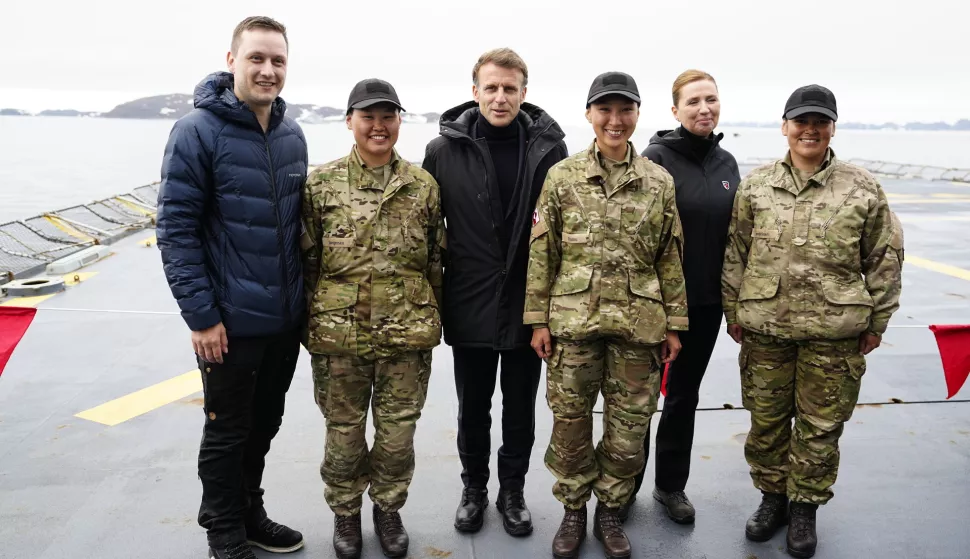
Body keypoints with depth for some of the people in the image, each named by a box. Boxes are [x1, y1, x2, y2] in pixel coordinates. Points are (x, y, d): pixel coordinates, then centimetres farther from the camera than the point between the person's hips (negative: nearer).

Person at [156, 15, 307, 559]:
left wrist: (304, 294, 13)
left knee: (264, 425, 19)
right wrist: (201, 314, -16)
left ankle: (250, 512, 38)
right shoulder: (198, 131, -12)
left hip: (286, 318, 6)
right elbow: (175, 229, -13)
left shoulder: (293, 135, 6)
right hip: (230, 321, -5)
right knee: (227, 431, 10)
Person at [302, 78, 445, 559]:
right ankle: (345, 512, 36)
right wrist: (310, 321, 3)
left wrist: (431, 320, 9)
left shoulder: (422, 186, 3)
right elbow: (306, 259, 3)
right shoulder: (321, 184, -1)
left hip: (407, 335, 1)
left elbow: (437, 261, 9)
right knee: (344, 433, 13)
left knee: (398, 433, 11)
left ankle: (388, 508, 35)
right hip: (339, 334, -1)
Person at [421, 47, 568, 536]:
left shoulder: (549, 148, -4)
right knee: (473, 410, 15)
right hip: (470, 308, 0)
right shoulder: (444, 150, -4)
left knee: (521, 410, 15)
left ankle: (513, 491, 35)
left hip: (529, 307, 0)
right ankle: (473, 489, 36)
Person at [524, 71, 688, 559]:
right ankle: (573, 510, 30)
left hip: (639, 324, 1)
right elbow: (541, 254, 1)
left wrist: (674, 325, 6)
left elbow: (670, 259, 7)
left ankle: (610, 511, 31)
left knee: (629, 427, 9)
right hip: (574, 320, -1)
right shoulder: (562, 177, 0)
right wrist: (538, 319, -1)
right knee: (570, 423, 8)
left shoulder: (660, 182, 4)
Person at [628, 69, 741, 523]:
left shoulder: (726, 163, 8)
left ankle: (671, 485, 30)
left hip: (707, 300, 5)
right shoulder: (657, 157, -10)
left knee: (685, 393, 15)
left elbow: (735, 232, 13)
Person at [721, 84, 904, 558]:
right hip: (764, 327, 2)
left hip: (834, 332, -1)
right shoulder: (756, 186, 2)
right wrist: (734, 311, 5)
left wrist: (876, 321, 4)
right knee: (766, 419, 13)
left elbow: (884, 259, 4)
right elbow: (735, 253, 6)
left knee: (820, 425, 10)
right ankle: (772, 496, 34)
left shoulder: (862, 189, -1)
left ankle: (805, 506, 30)